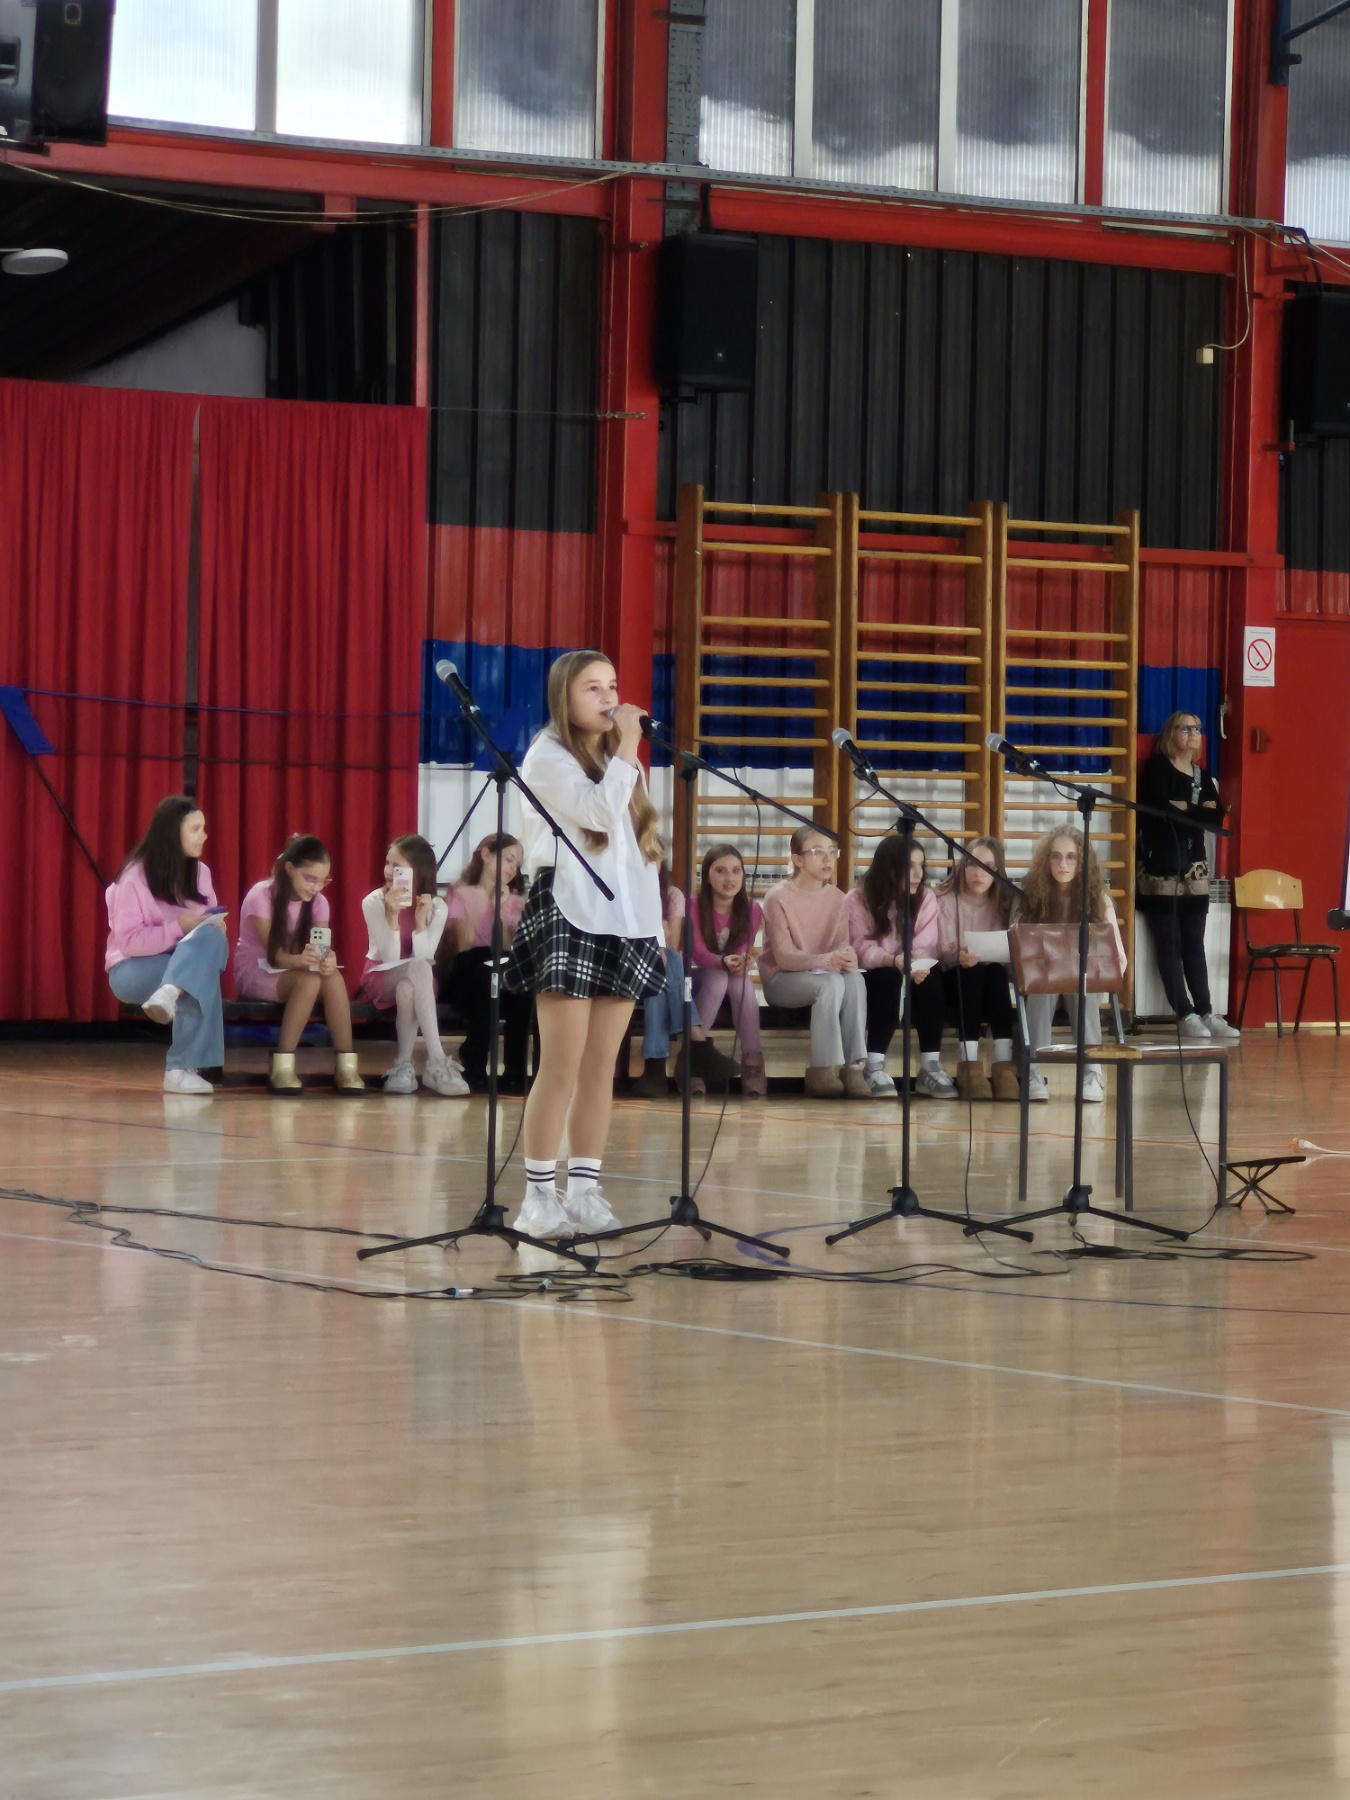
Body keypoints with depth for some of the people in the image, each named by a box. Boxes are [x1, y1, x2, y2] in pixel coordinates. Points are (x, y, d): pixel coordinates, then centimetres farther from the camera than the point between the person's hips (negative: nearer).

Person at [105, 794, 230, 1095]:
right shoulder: (135, 877, -12)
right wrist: (178, 929, -27)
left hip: (188, 961, 5)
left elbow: (208, 925, 10)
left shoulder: (200, 872, 5)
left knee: (212, 939, -31)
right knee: (203, 974, -35)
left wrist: (215, 926, -15)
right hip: (133, 971, -5)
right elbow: (128, 941, -18)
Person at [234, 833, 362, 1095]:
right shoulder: (261, 896, -16)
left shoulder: (317, 902, 0)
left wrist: (327, 960, -40)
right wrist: (299, 960, -46)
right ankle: (283, 1069, -35)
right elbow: (273, 954, -24)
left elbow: (323, 947, -14)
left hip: (292, 971, 5)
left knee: (334, 978, -29)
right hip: (256, 973, -5)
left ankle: (346, 1067, -31)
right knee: (309, 980, -35)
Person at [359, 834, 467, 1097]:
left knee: (407, 988, -39)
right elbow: (389, 958, -19)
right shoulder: (373, 902, -11)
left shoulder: (436, 907, -6)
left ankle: (403, 1065, -28)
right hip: (381, 978, -1)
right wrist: (392, 916, -33)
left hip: (414, 982, 2)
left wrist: (421, 921, -31)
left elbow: (425, 957, -17)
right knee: (418, 967, -37)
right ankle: (437, 1062, -42)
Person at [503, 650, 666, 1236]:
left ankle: (585, 1190, 6)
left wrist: (656, 925, 14)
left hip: (623, 926, 7)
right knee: (562, 1068, -8)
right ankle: (538, 1196, -5)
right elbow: (599, 812, -18)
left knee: (601, 1068, 4)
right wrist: (628, 750, -9)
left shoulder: (616, 762, 19)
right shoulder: (548, 758, -2)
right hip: (569, 924, -6)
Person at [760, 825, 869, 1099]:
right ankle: (823, 1070, -29)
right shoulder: (778, 898, -12)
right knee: (831, 983, -34)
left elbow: (843, 945, -2)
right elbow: (783, 957, -20)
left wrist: (847, 957, -29)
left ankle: (854, 1066, -28)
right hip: (782, 980, -5)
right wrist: (825, 961, -37)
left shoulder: (835, 897, 4)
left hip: (829, 972, 5)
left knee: (854, 979, -28)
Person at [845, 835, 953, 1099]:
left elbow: (926, 947, -11)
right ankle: (875, 1067, -34)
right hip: (871, 979, -3)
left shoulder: (927, 898, 1)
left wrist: (919, 965, -35)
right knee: (890, 979, -35)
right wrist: (894, 961, -39)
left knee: (930, 981, -30)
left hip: (911, 976, 3)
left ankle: (930, 1067, -27)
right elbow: (861, 949, -20)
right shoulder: (857, 900, -8)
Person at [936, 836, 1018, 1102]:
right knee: (971, 972, -35)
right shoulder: (946, 900, -3)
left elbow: (1009, 952, -2)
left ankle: (1004, 1065, -38)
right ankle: (969, 1064, -39)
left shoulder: (1003, 902, 5)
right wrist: (958, 956, -36)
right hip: (955, 981, -2)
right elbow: (944, 952, -12)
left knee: (996, 972, -32)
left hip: (993, 974, 2)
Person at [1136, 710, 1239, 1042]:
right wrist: (1198, 812, -6)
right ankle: (1185, 1015, -5)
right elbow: (1161, 810, -15)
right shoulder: (1157, 768, 0)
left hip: (1194, 868, 5)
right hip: (1160, 867, -5)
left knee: (1193, 945, 5)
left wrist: (1182, 809, -9)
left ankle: (1205, 1013, 4)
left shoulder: (1202, 775, 17)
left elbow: (1217, 816, 2)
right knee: (1169, 945, -4)